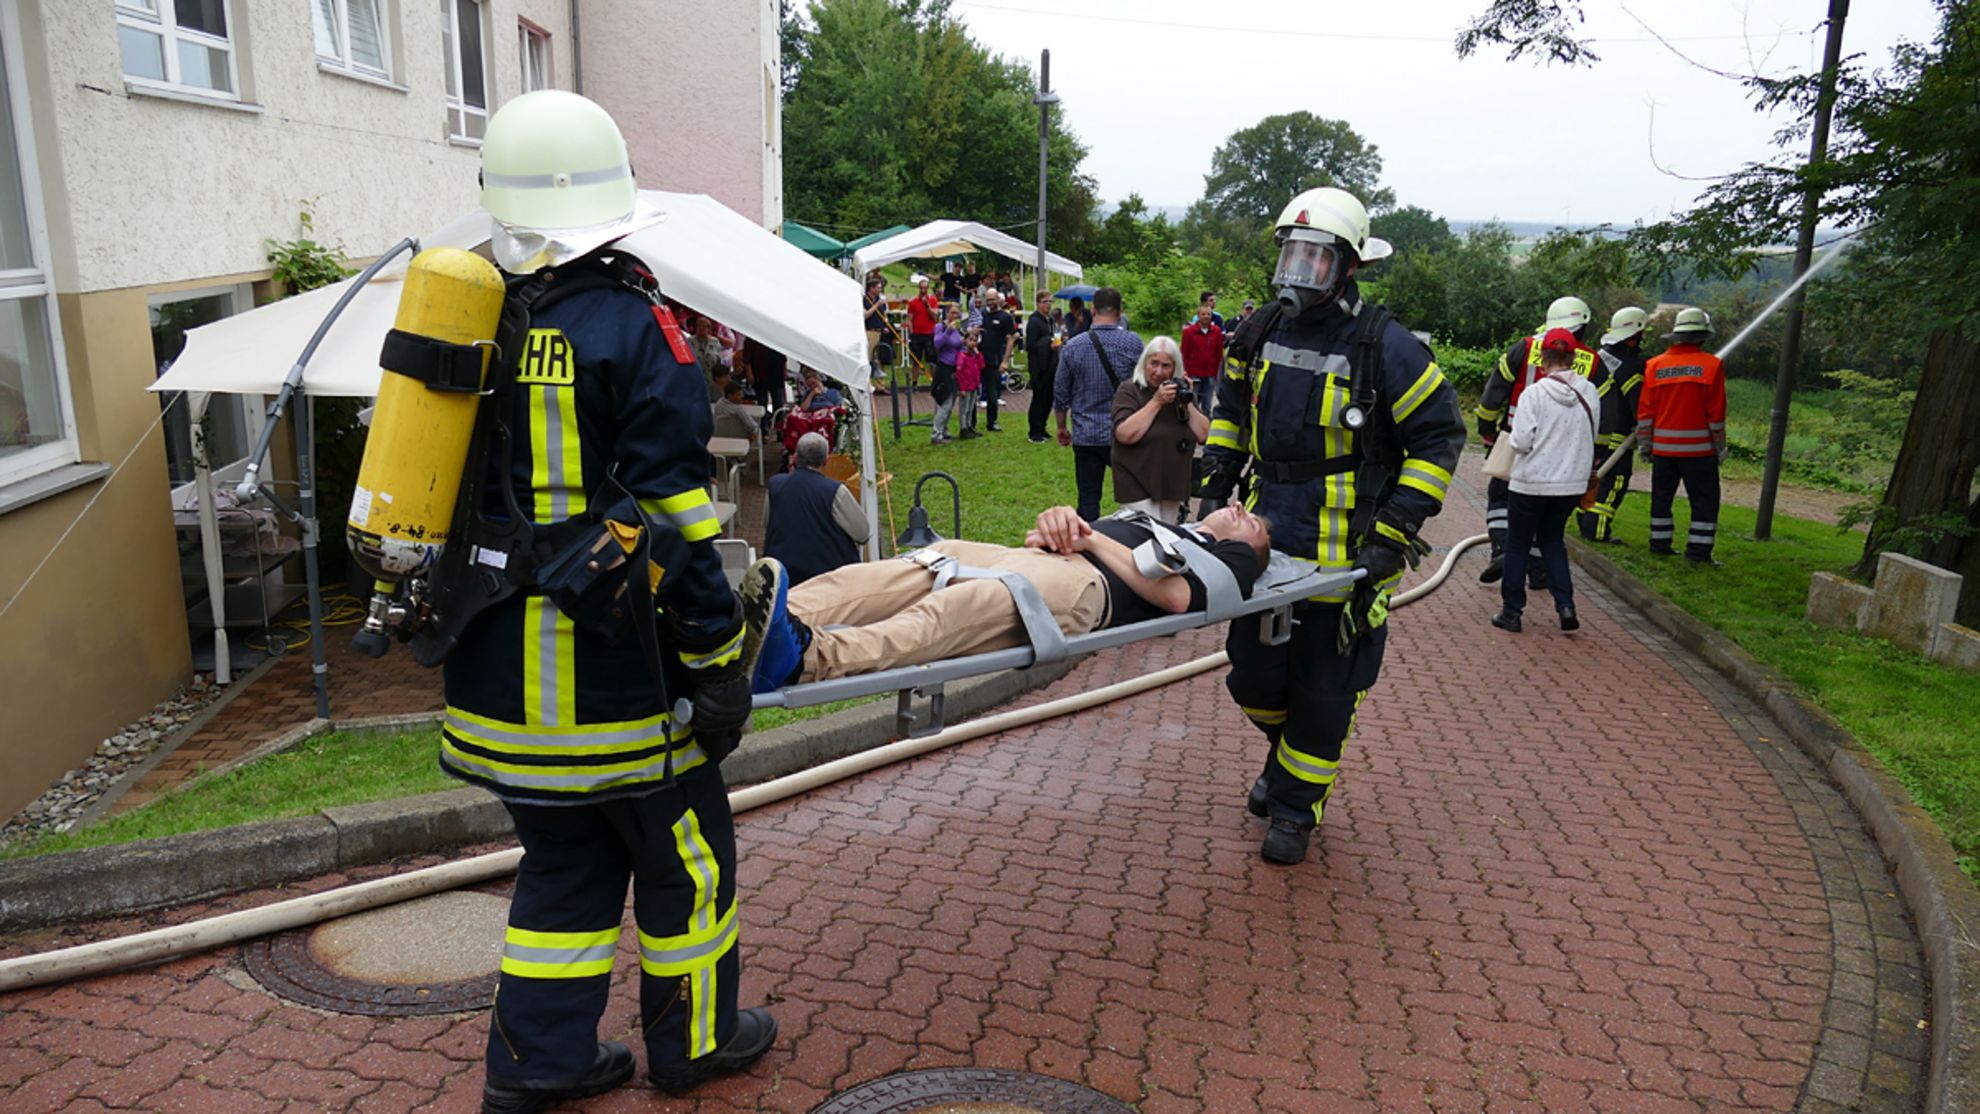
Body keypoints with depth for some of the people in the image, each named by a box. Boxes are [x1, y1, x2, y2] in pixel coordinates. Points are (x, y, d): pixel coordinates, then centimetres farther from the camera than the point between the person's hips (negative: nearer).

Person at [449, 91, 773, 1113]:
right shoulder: (631, 330, -14)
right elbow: (672, 515, -18)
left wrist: (446, 623, 23)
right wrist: (717, 658, -12)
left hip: (494, 666, 7)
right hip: (603, 669, -6)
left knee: (564, 858, 21)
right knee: (681, 853, 14)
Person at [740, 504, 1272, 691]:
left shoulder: (1231, 559, 23)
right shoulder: (1144, 520, 42)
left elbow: (1176, 596, -2)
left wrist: (1093, 539, 1)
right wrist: (1059, 522, 6)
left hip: (1086, 582, -6)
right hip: (1038, 559, 6)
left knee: (970, 605, -35)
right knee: (929, 563, -25)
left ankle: (808, 656, -59)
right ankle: (782, 616, -46)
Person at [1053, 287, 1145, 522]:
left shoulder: (1072, 347, -3)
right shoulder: (1133, 343, -6)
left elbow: (1060, 394, 4)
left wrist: (1061, 427, 18)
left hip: (1086, 437, 1)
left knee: (1088, 500, 7)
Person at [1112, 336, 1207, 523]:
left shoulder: (1181, 391, 11)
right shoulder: (1129, 391, -5)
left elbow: (1203, 435, 3)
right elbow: (1124, 435, -21)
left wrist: (1187, 403, -9)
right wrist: (1156, 402, -19)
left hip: (1174, 485, 6)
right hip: (1138, 488, -6)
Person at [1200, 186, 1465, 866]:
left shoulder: (1384, 347, -12)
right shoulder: (1262, 333, 5)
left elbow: (1439, 435, -8)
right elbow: (1231, 407, 22)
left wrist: (1394, 532, -14)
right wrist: (1216, 485, 12)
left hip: (1346, 552, -5)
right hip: (1265, 536, 5)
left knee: (1324, 691, 7)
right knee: (1253, 677, 14)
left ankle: (1296, 807, 25)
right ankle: (1286, 754, 45)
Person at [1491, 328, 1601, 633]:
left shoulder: (1535, 393, -16)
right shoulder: (1590, 393, -3)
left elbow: (1521, 442, -17)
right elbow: (1591, 438, 6)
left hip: (1531, 481, -4)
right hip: (1572, 482, 4)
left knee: (1518, 544, 10)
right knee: (1552, 540, 21)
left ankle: (1511, 610, 13)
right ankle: (1565, 605, 9)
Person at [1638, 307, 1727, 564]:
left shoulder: (1655, 366, 2)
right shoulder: (1711, 365, -6)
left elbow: (1645, 410, 3)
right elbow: (1716, 412, -5)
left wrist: (1644, 444, 11)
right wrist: (1720, 446, 4)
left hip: (1663, 446, 3)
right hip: (1698, 447, -3)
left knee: (1662, 495, 14)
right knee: (1705, 499, 3)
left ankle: (1660, 543, 19)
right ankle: (1698, 550, 0)